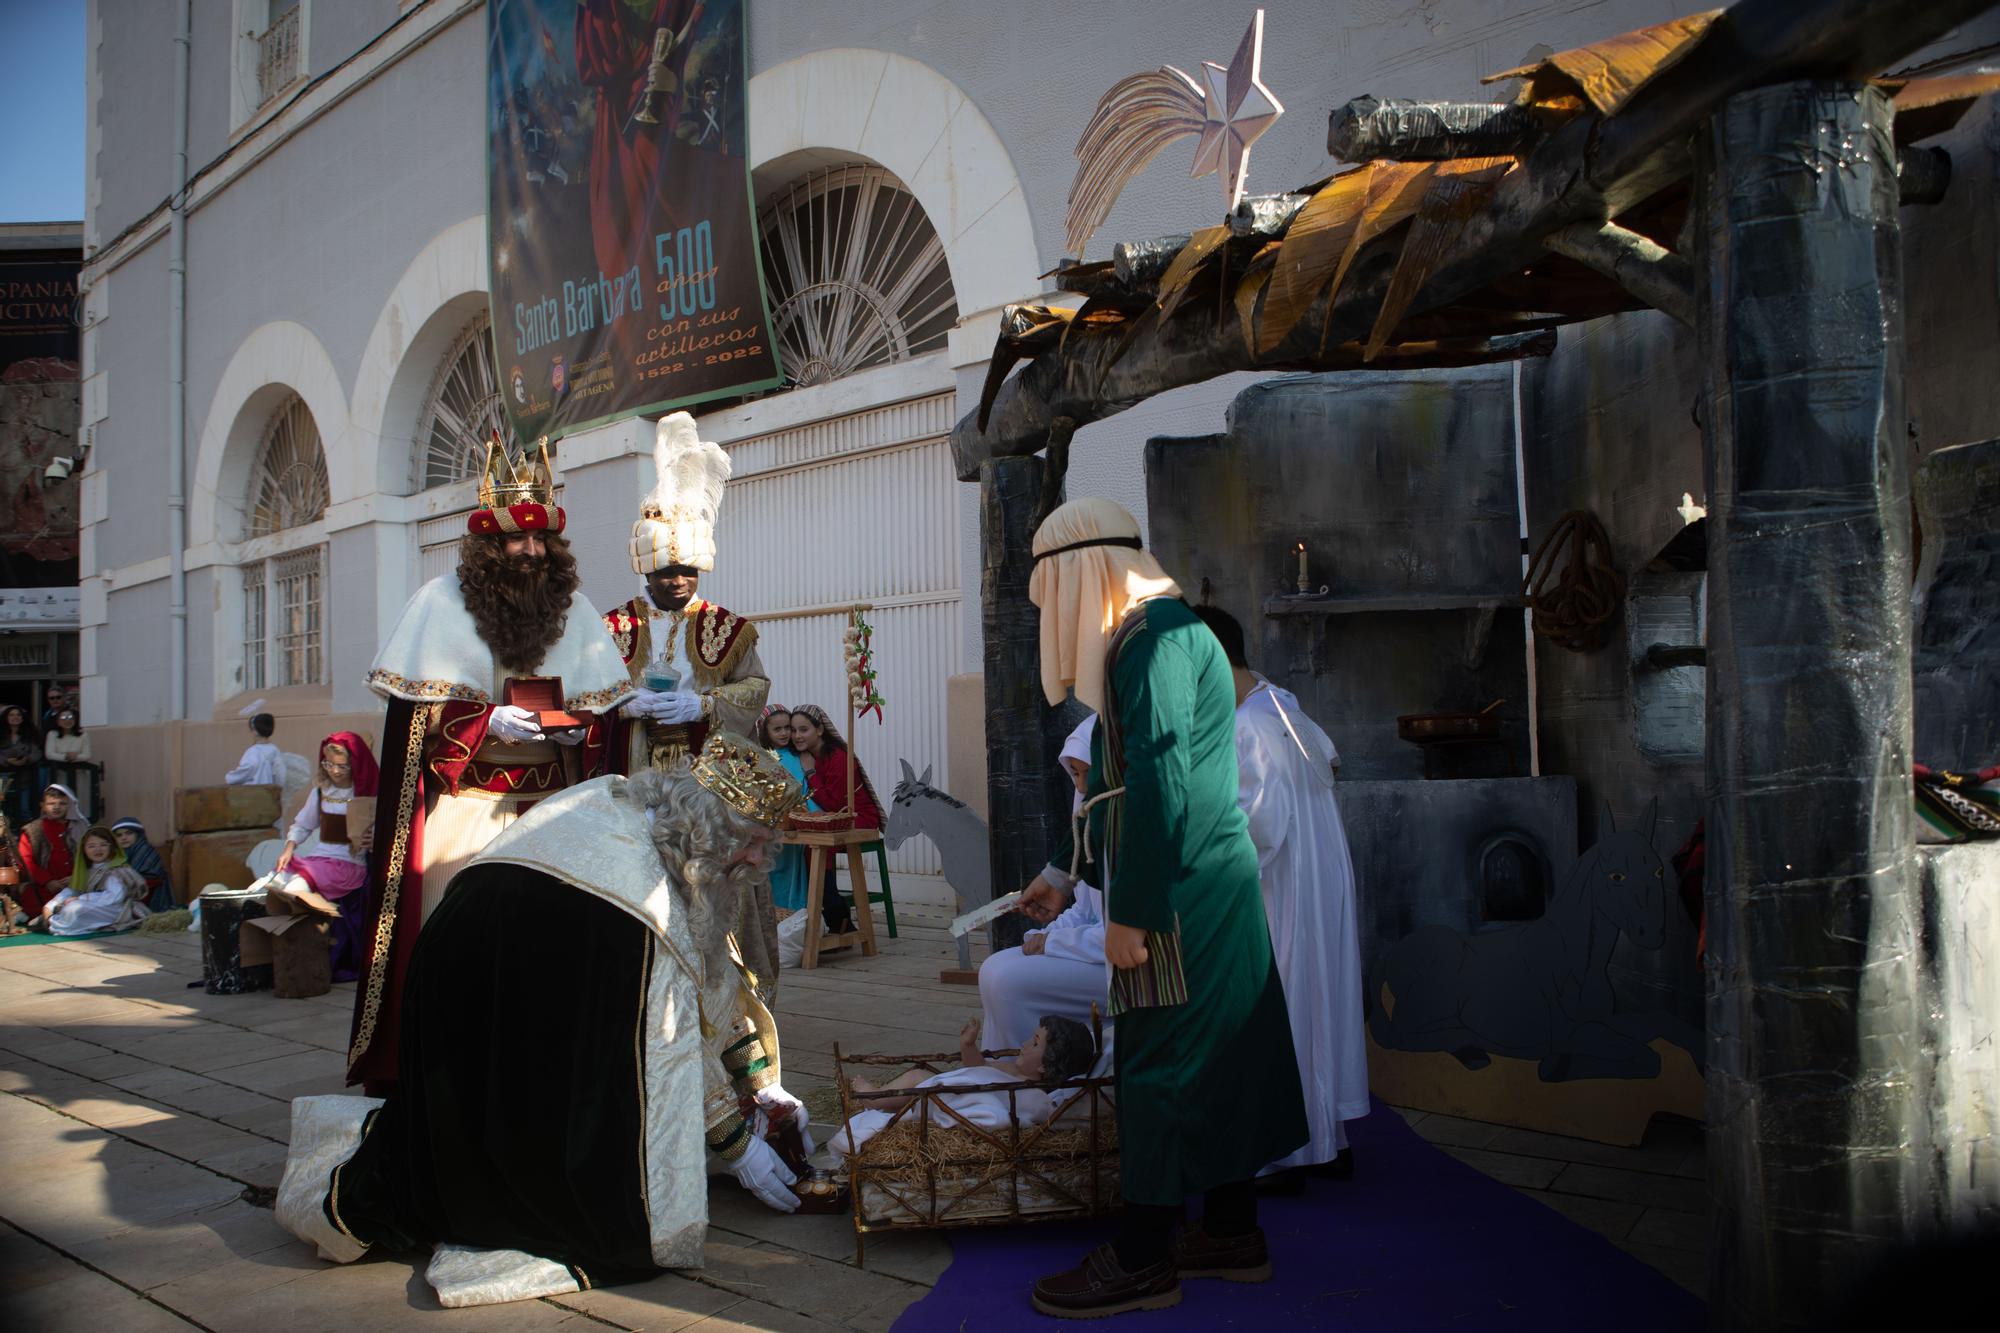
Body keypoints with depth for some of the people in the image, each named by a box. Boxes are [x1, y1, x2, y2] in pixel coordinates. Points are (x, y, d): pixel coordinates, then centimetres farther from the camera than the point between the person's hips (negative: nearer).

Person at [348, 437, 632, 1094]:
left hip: (553, 806, 3)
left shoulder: (576, 610, 11)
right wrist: (491, 722, -15)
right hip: (465, 804, -2)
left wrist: (578, 727, -10)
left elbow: (604, 711, 11)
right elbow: (418, 715, -2)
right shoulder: (441, 602, 2)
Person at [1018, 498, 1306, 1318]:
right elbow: (1122, 780, 24)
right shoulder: (1160, 631, 17)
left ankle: (1142, 1261, 8)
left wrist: (1129, 912, -19)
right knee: (1213, 1059, 15)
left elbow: (1158, 784, -22)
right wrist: (1067, 872, 29)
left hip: (1182, 896, -10)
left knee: (1161, 1064, -2)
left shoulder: (1151, 639, -16)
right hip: (1211, 887, 10)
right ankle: (1232, 1233, 26)